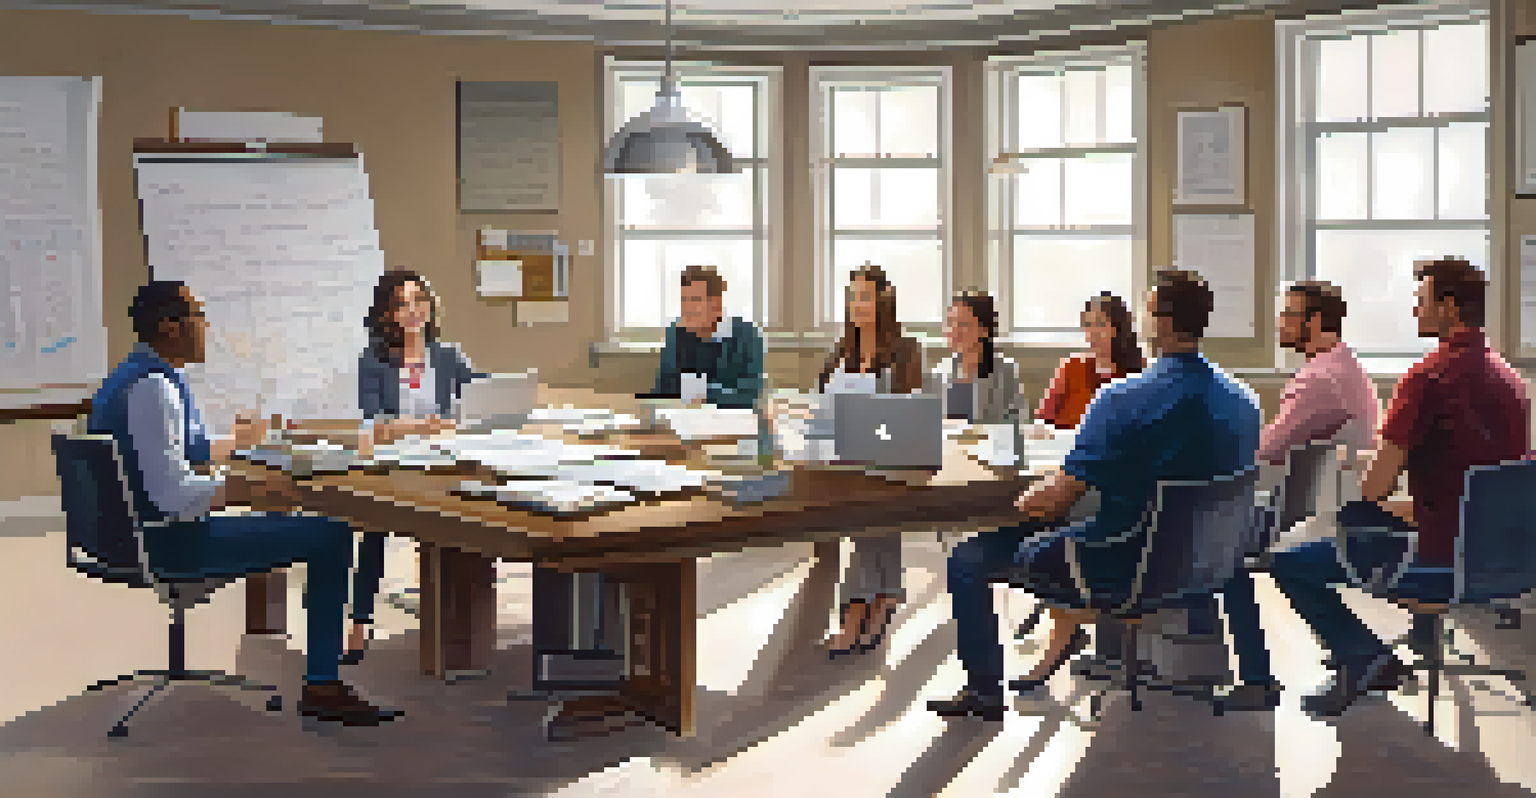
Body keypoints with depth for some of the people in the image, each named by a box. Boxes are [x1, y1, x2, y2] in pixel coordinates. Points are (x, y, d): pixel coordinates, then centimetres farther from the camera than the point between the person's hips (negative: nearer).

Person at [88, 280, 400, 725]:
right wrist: (250, 492, -31)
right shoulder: (154, 387, -21)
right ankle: (321, 687, -12)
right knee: (330, 536, -14)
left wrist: (230, 444, 38)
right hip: (171, 542, -11)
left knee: (277, 520, 31)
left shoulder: (133, 375, 12)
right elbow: (171, 492, -29)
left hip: (139, 532, 11)